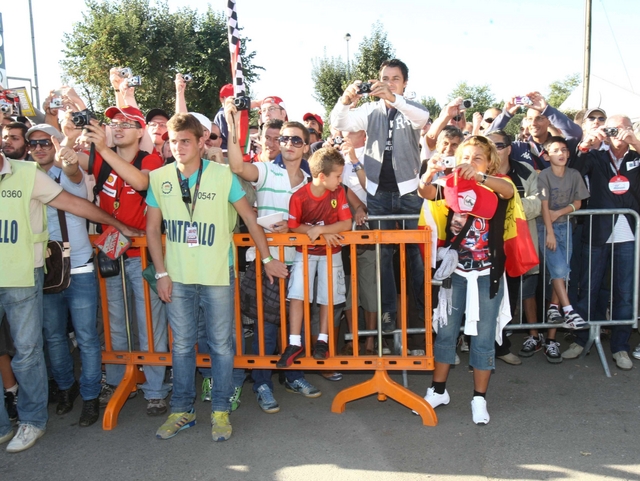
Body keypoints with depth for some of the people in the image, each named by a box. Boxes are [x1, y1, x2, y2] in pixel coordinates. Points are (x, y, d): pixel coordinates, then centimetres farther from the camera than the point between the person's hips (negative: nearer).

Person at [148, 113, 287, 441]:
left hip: (217, 275, -2)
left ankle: (221, 410, 22)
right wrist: (161, 273, 2)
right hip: (177, 277, 2)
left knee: (221, 345, 6)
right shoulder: (159, 178, 1)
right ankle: (182, 410, 27)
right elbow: (152, 228, 7)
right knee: (182, 345, 12)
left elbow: (249, 217, 0)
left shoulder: (222, 174, -7)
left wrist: (267, 258, 2)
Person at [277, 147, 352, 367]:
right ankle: (294, 343, -1)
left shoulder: (338, 192, -11)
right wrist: (323, 233, -20)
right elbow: (294, 226, -10)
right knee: (296, 294, -9)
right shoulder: (299, 196, -17)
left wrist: (320, 229, -26)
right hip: (305, 252, -1)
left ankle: (322, 340, 19)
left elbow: (347, 224, -15)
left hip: (331, 252, 1)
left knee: (328, 296, 5)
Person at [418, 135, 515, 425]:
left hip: (487, 273, -2)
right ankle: (438, 391, 23)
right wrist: (429, 176, -35)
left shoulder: (496, 189, -1)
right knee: (445, 331, 9)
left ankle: (479, 398, 18)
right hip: (455, 271, 2)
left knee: (484, 337, 5)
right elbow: (426, 194, -12)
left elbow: (509, 190, -25)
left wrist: (479, 176, -43)